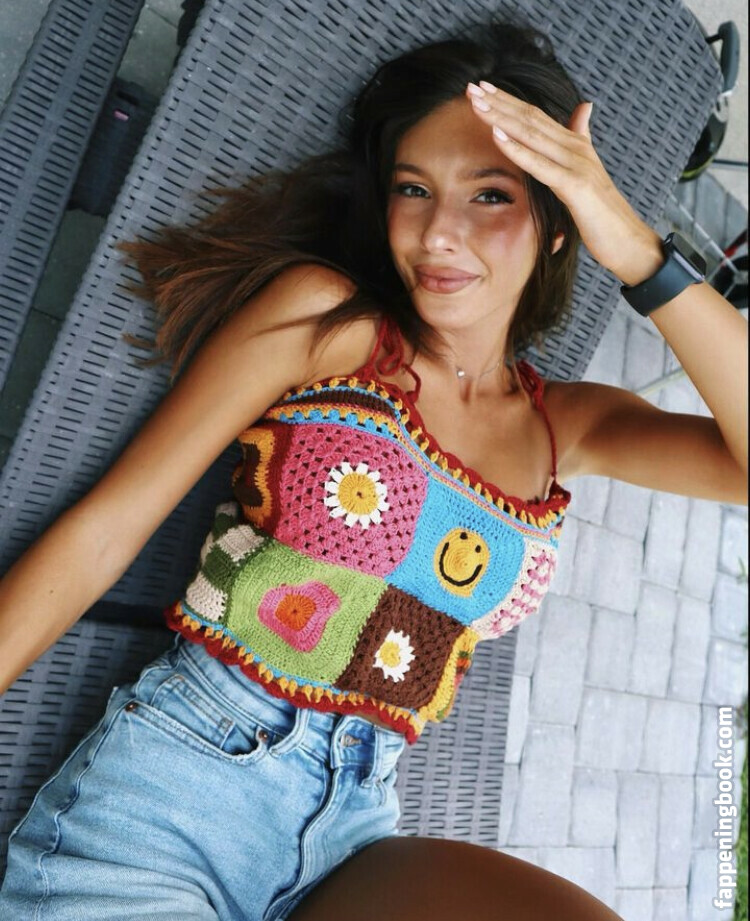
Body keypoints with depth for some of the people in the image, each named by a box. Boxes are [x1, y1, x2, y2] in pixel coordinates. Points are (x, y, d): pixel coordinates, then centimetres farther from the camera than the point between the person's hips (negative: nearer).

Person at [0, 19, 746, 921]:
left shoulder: (566, 425, 8)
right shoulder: (324, 316, -4)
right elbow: (105, 527, -5)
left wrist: (639, 254, -14)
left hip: (353, 823, 4)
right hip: (178, 776, -3)